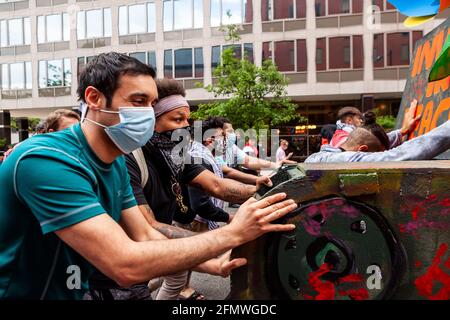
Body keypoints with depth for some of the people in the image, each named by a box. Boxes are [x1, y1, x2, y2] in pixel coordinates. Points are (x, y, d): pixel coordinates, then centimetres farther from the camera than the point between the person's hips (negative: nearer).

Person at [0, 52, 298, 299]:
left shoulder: (116, 163, -1)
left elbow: (144, 237, -2)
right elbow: (126, 266, -32)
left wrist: (213, 265, -14)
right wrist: (233, 233, -28)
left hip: (71, 290, 7)